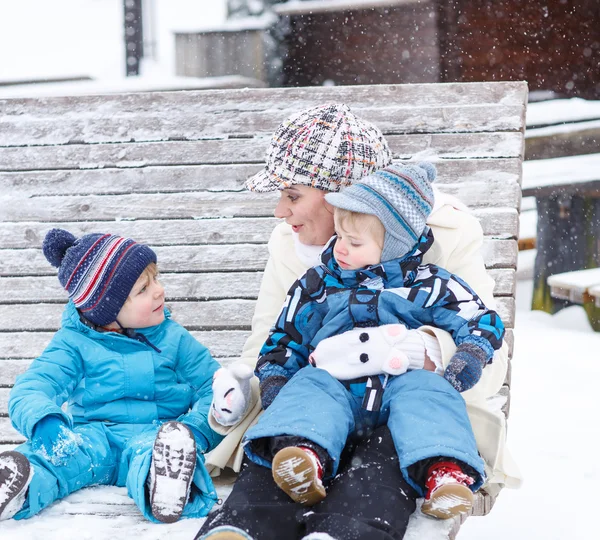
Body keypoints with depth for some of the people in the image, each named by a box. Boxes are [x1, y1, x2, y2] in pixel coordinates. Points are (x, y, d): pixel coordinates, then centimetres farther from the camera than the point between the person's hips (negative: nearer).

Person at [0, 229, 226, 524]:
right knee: (69, 448, -34)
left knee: (149, 448, -37)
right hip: (94, 432, 0)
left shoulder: (173, 338, 12)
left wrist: (196, 428, -15)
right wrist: (44, 422, -31)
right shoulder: (75, 344, 6)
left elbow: (213, 387, 8)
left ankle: (163, 485, -70)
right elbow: (30, 388, -6)